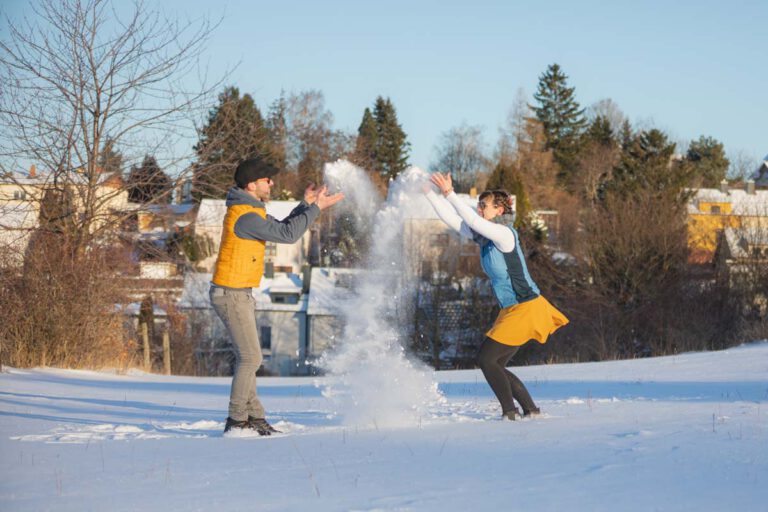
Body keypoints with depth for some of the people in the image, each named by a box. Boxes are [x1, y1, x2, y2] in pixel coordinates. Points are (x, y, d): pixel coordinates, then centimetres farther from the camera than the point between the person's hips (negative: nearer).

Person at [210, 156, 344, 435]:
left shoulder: (251, 209, 12)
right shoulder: (245, 215, -21)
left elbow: (280, 228, 19)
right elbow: (286, 235, -21)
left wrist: (304, 204, 9)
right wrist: (316, 208, -14)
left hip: (238, 294, 11)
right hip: (232, 294, -11)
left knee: (247, 358, 13)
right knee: (251, 358, -8)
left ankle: (254, 417, 18)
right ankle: (237, 420, -3)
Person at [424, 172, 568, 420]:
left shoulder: (504, 234, -18)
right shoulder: (482, 236, 7)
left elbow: (473, 221, -31)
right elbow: (452, 220, 9)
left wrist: (449, 194, -31)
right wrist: (429, 194, 3)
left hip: (525, 309, -9)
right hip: (511, 310, 9)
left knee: (486, 358, -8)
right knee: (494, 364, 10)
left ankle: (510, 412, -5)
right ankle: (530, 409, 15)